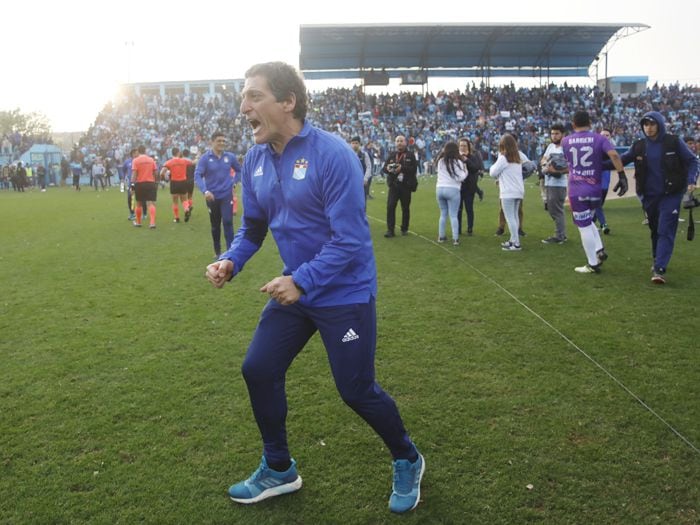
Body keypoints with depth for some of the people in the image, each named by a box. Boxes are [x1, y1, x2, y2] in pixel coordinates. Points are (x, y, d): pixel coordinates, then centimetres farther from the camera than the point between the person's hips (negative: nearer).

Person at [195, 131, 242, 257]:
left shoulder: (230, 156, 0)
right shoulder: (205, 158, -8)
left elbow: (239, 170, 18)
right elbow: (197, 176, -16)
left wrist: (233, 182, 4)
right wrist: (205, 191, -30)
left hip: (227, 195, 0)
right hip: (212, 197, 0)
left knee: (227, 222, -13)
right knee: (215, 225, 12)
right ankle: (218, 252, 27)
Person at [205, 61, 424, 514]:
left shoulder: (331, 153, -22)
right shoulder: (256, 160, 0)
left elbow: (349, 238, -25)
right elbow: (253, 227, 10)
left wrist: (302, 281, -30)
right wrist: (231, 261, -8)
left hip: (345, 294, -7)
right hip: (294, 289, 7)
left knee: (357, 391, 1)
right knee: (259, 371, 9)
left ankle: (408, 462, 31)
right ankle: (279, 470, 31)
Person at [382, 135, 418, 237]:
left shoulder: (410, 155, 3)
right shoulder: (391, 155, 11)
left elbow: (414, 169, -10)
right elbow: (384, 169, 7)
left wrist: (402, 168, -23)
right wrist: (387, 168, -16)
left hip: (406, 186, -1)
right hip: (393, 185, 1)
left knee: (405, 208, 7)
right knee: (390, 207, -10)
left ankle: (404, 229, 20)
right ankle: (390, 230, -6)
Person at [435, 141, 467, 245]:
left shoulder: (441, 161, 8)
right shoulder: (457, 162, -7)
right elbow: (460, 177, -10)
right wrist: (465, 171, 8)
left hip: (439, 189, 5)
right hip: (452, 190, -5)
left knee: (443, 214, 15)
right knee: (453, 215, -3)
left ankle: (441, 236, 17)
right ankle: (455, 238, -5)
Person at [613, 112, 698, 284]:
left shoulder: (674, 142, -5)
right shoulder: (639, 146, 1)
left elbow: (692, 161, 1)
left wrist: (691, 180, -15)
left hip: (671, 194, -3)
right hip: (649, 196, 3)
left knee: (665, 231, -11)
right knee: (655, 230, 15)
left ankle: (659, 269, -15)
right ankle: (658, 260, 34)